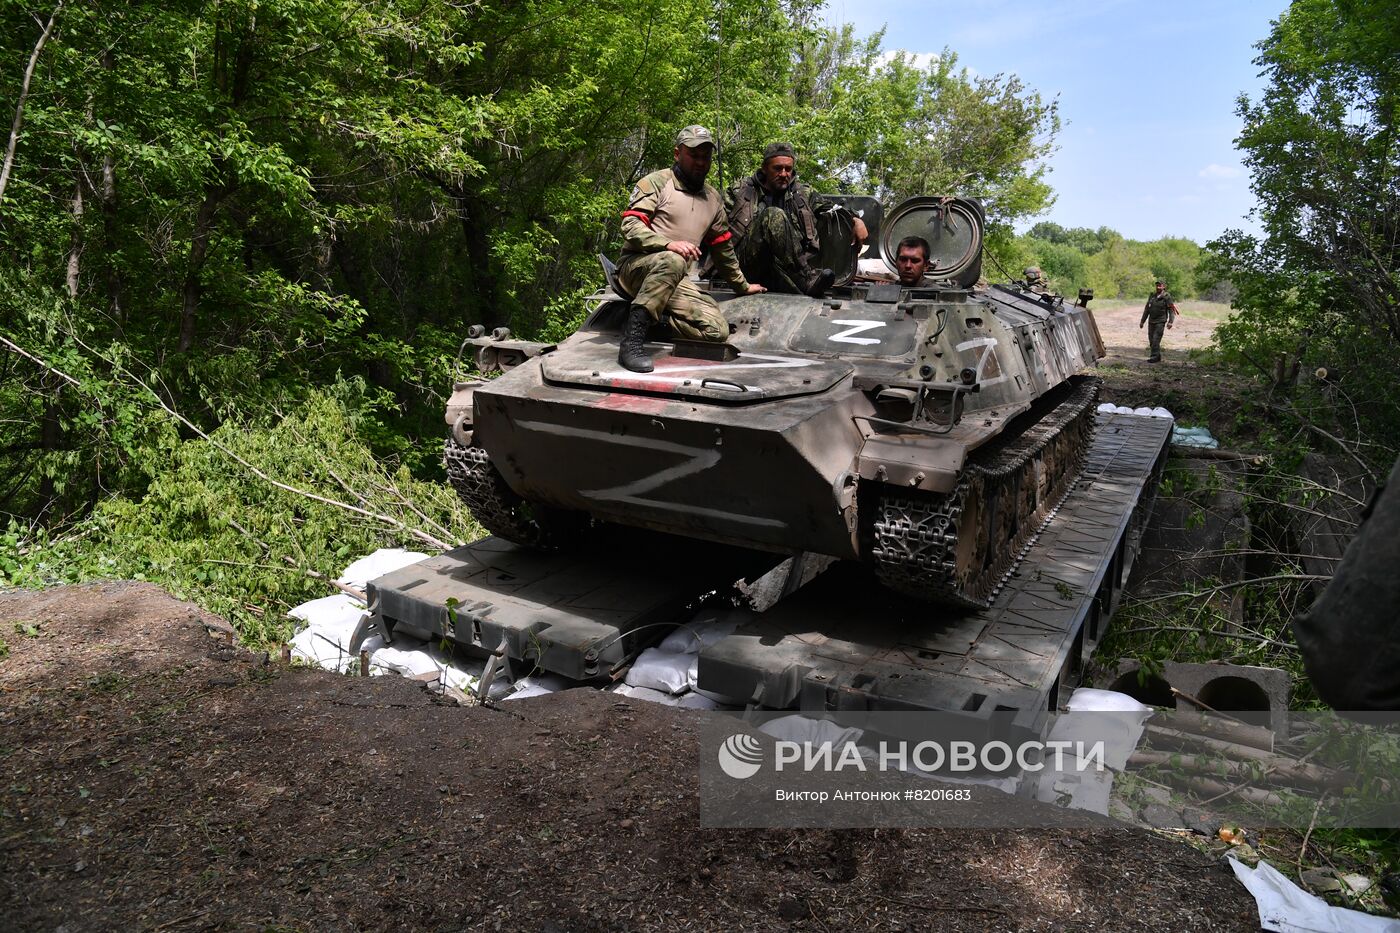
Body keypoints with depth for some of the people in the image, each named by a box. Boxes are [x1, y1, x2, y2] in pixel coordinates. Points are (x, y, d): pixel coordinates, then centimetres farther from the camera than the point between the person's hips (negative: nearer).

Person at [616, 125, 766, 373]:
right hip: (636, 266, -5)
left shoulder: (714, 199, 20)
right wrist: (668, 244, -27)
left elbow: (723, 249, 28)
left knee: (718, 330, -18)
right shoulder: (657, 182, 1)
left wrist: (743, 286, 31)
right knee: (672, 262, -42)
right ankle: (632, 338, -39)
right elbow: (630, 226, -11)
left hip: (676, 282, 5)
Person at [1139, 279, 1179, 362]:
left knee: (1156, 339, -13)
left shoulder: (1166, 297, -7)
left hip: (1160, 322, -6)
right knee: (1151, 340, 7)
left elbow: (1172, 310, -10)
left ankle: (1154, 357, -10)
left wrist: (1170, 322, -21)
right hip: (1151, 321, 6)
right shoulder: (1152, 296, 10)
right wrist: (1142, 321, 16)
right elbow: (1147, 309, 17)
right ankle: (1158, 357, 18)